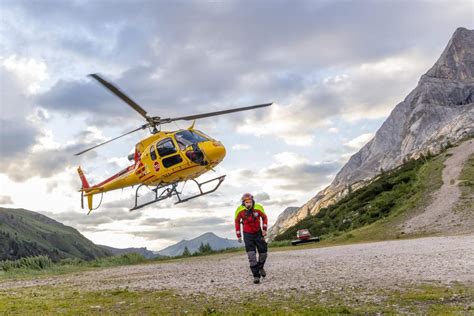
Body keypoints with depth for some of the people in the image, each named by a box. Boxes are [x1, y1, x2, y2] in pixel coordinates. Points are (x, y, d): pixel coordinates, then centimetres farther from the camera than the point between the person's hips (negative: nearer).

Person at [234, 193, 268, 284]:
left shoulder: (258, 208, -20)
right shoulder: (240, 210, -19)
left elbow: (264, 217, 1)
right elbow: (237, 221, -1)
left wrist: (264, 229, -5)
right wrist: (238, 235, 1)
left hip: (258, 233, 1)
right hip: (247, 234, -1)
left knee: (263, 253, 6)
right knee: (251, 255, -12)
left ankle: (260, 267, 37)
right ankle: (256, 275, -4)